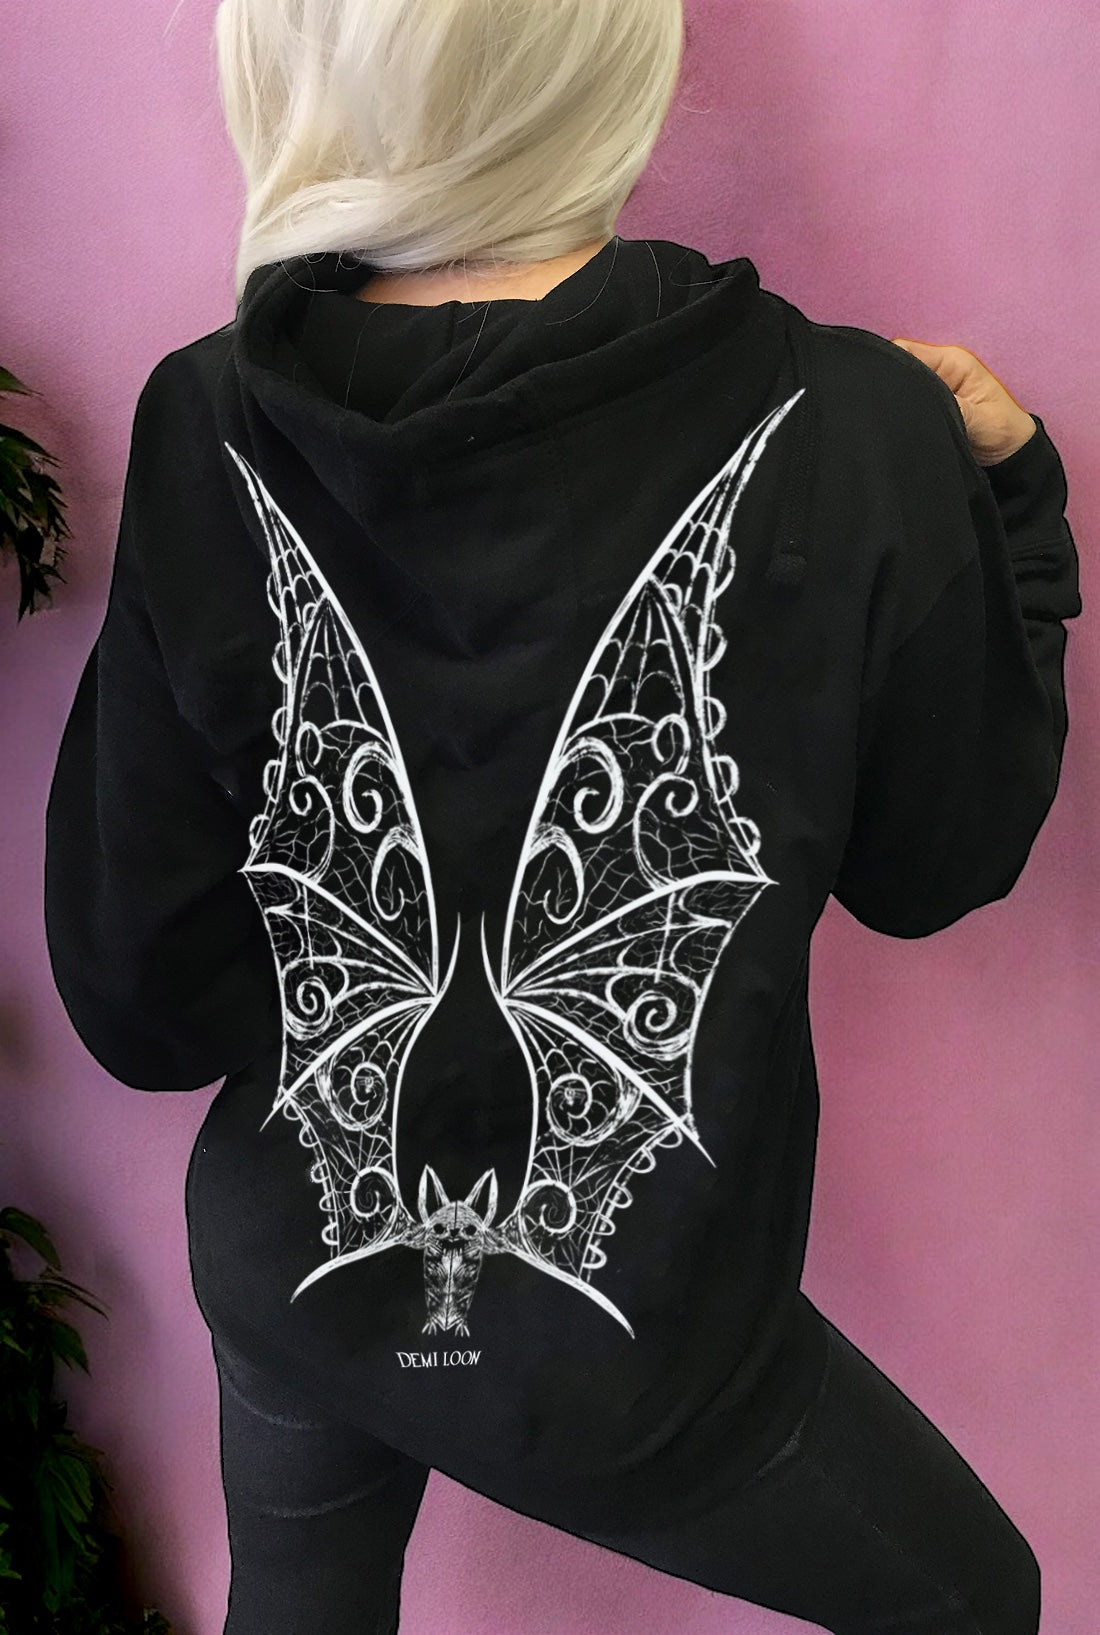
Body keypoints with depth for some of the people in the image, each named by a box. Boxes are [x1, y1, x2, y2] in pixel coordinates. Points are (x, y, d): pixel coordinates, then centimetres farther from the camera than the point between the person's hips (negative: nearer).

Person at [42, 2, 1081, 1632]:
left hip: (290, 1288, 4)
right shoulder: (851, 440, -23)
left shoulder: (205, 440, -17)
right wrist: (1007, 493, 3)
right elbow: (937, 866, -5)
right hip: (643, 1346, -2)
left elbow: (134, 996, -11)